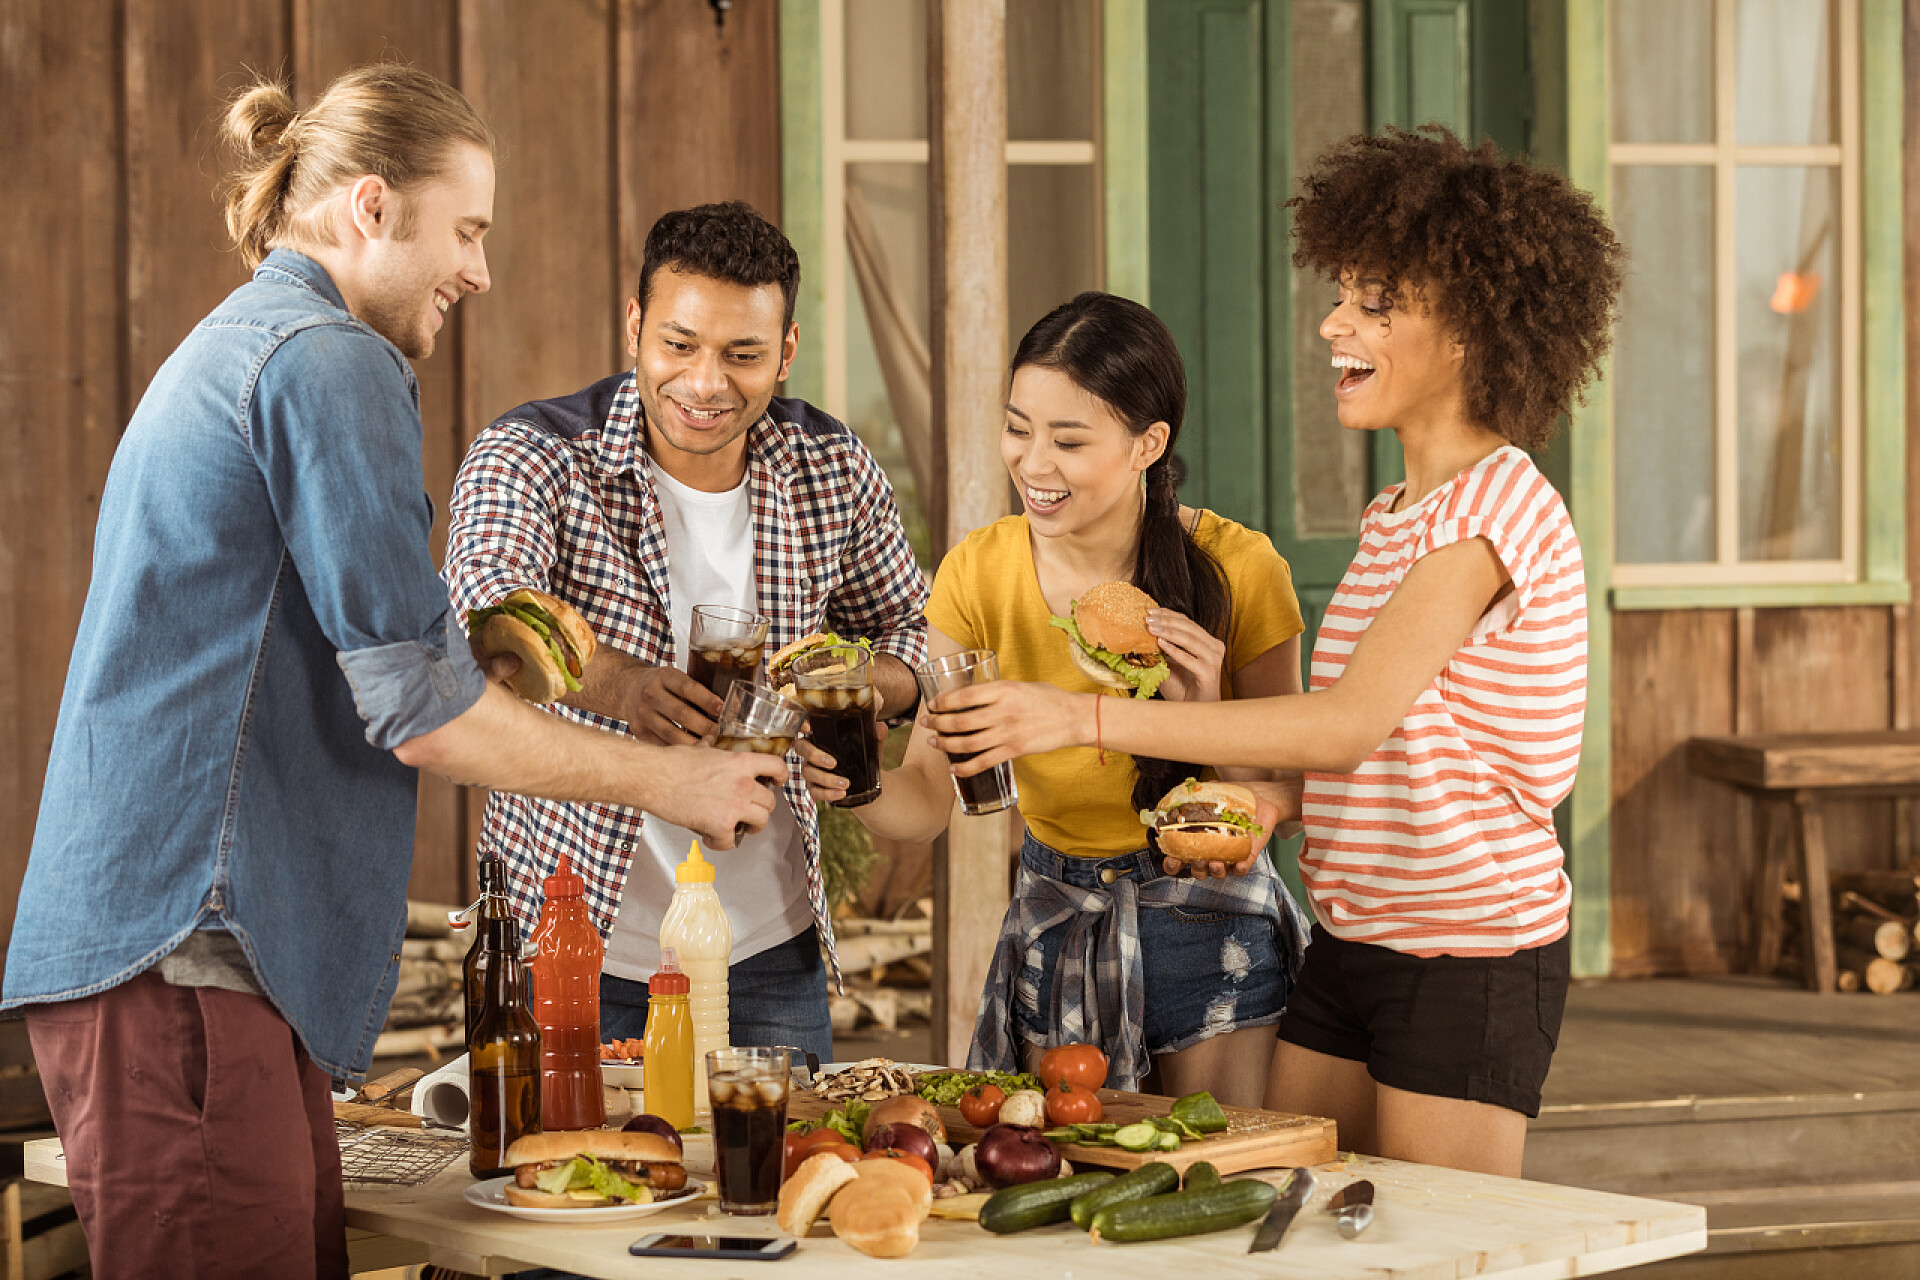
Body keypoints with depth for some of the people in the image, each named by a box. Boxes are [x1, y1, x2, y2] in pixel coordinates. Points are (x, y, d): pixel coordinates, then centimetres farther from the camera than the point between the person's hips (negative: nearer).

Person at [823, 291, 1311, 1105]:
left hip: (1209, 925, -2)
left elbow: (1284, 804, -8)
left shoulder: (1238, 569, -16)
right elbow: (928, 800, -9)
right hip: (1055, 932, 3)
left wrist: (1205, 715, -26)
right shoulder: (979, 572, -8)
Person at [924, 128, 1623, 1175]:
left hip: (1472, 961, -8)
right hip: (1351, 941, 8)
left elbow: (1350, 723, -24)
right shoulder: (1397, 514, 15)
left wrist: (1089, 718, -25)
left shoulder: (1495, 504, -14)